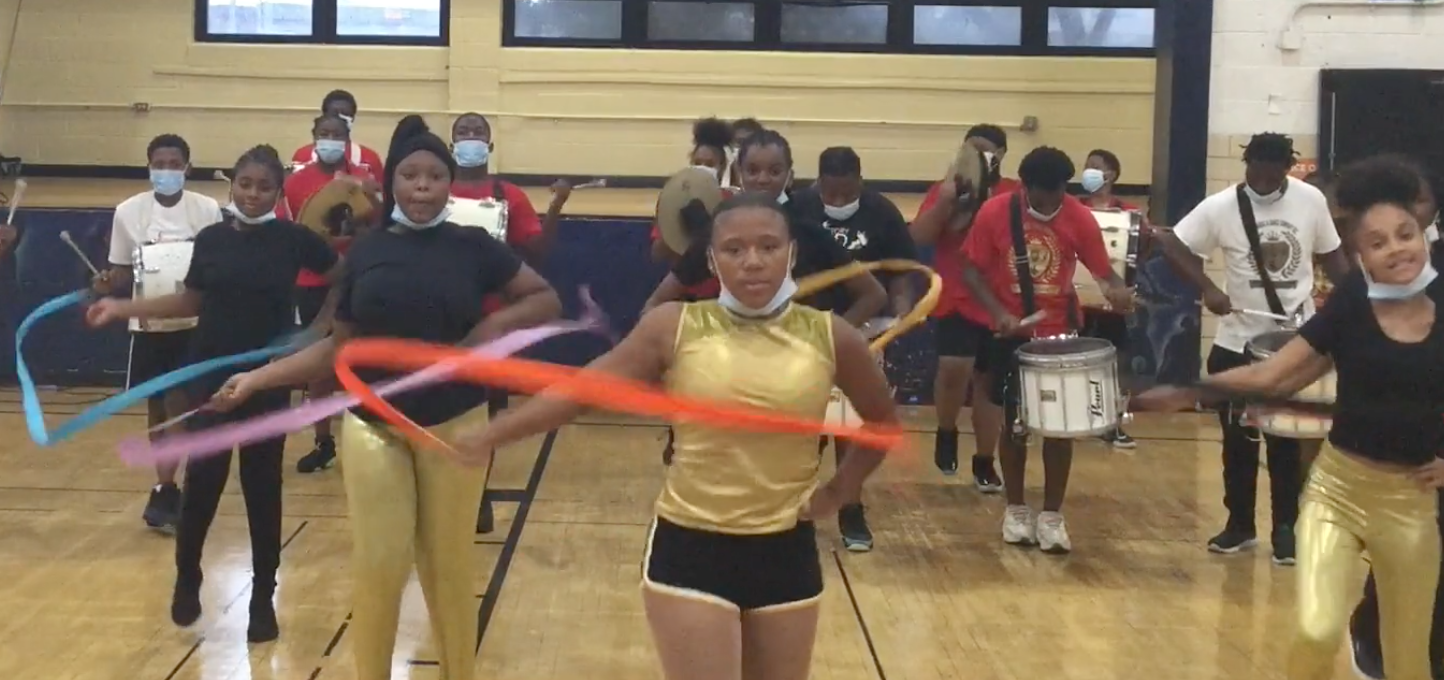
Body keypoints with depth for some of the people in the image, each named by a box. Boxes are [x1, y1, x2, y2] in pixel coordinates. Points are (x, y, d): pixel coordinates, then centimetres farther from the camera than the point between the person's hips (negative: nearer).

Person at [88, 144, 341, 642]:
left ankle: (263, 597, 17)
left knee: (263, 487, 5)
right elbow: (192, 302, 10)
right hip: (212, 376, 1)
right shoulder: (211, 239, 0)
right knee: (203, 479, -2)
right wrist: (122, 308, 7)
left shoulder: (294, 239, -6)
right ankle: (187, 580, 22)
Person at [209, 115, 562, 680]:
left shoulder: (472, 247, -2)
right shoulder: (365, 252, 1)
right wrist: (257, 378, 0)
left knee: (449, 566, 10)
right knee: (377, 568, 2)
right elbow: (340, 348, 6)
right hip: (373, 429, 1)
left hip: (455, 427, 0)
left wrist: (497, 324, -14)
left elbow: (547, 300, 4)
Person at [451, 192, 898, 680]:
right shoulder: (674, 328, -7)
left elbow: (883, 420, 13)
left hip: (786, 552, 3)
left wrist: (840, 490, 3)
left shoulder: (829, 337, -3)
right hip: (689, 548, -2)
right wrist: (487, 437, -14)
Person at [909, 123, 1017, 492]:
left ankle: (984, 463, 24)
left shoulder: (1015, 195, 2)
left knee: (988, 381, 11)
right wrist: (947, 199, -18)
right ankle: (946, 432, 8)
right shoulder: (945, 189, 2)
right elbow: (919, 237, -7)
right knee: (954, 367, -22)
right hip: (955, 300, -1)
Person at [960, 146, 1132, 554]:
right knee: (1014, 423, 9)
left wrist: (1118, 290, -29)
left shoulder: (1079, 218, -9)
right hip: (1013, 334, -1)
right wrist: (998, 313, -20)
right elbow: (971, 271, -6)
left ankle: (1052, 515, 14)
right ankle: (1016, 510, 23)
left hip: (1062, 334, 1)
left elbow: (1102, 270, -6)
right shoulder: (995, 213, -11)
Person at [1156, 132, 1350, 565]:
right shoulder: (1220, 207, -10)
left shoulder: (1312, 201, -4)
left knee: (1288, 440, 6)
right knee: (1238, 438, 10)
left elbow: (1331, 255, 7)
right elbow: (1173, 246, -7)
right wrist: (1208, 289, -20)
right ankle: (1240, 524, 23)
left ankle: (1286, 528, 16)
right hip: (1237, 343, 0)